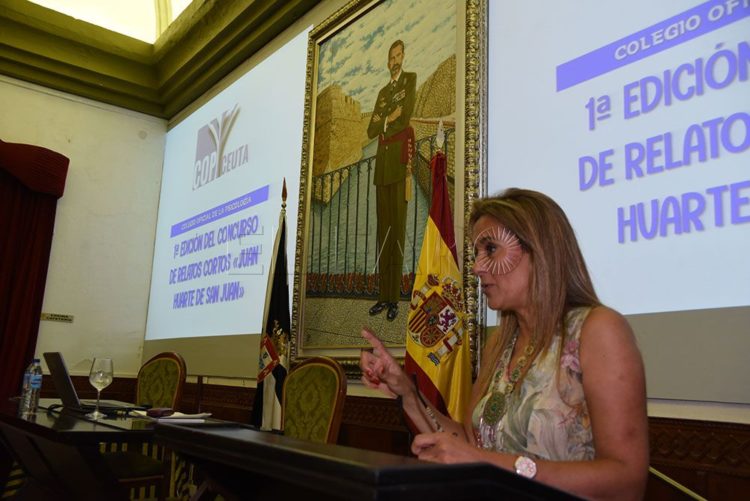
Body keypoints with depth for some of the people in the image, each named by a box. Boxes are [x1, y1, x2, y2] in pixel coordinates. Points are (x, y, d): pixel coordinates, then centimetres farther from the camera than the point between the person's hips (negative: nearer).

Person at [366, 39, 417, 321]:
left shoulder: (411, 79, 6)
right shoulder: (383, 91, 24)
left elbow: (404, 117, -10)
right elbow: (370, 131, 16)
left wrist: (383, 120, 6)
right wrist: (388, 115, -1)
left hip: (400, 158, -6)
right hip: (381, 162, 6)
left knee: (397, 227, -8)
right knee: (383, 226, 4)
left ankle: (395, 298, -5)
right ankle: (383, 294, 8)